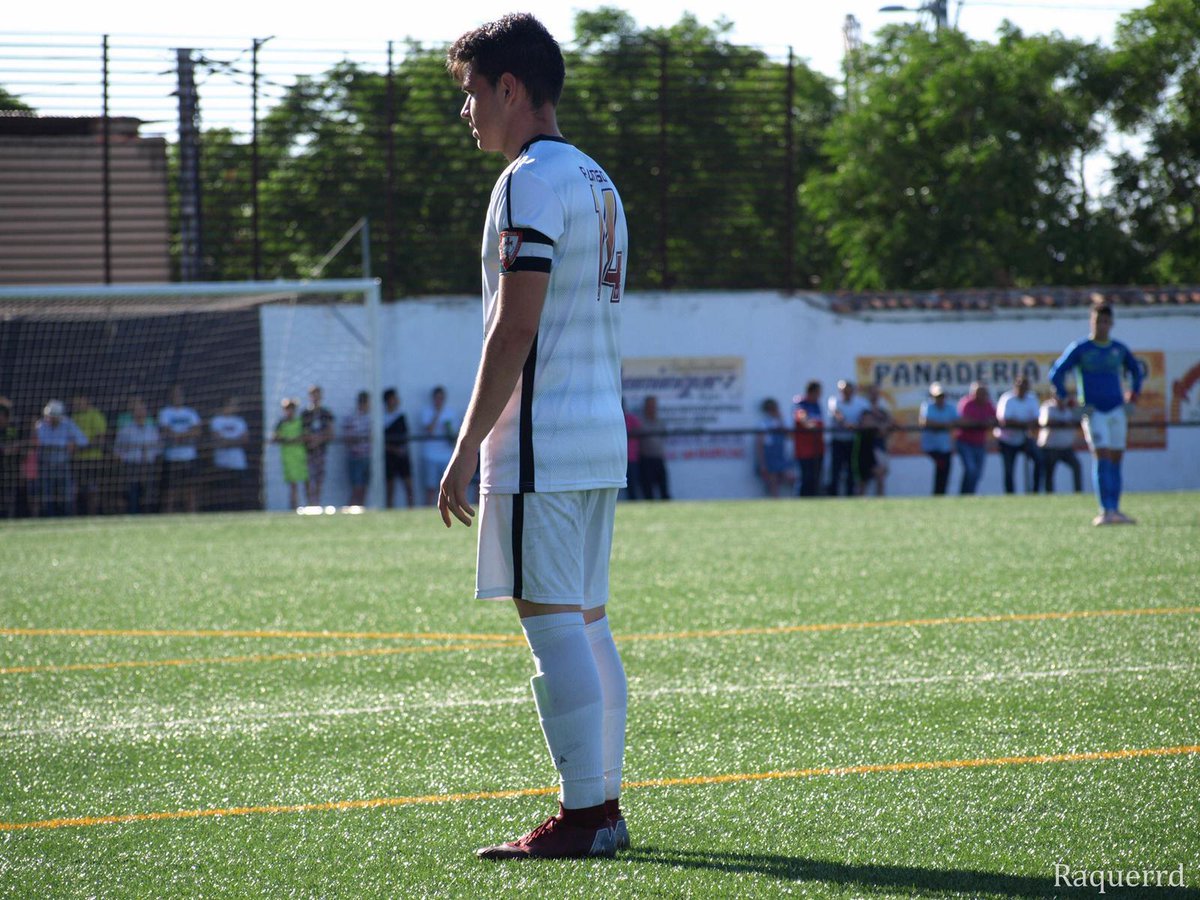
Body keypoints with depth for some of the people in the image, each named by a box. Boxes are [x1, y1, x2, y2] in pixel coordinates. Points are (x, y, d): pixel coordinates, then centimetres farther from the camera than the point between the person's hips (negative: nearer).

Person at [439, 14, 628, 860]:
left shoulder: (530, 181, -11)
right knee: (586, 620, 12)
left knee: (552, 622, -9)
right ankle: (604, 805, 13)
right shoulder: (598, 180, 18)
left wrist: (468, 447, -16)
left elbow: (516, 328, -18)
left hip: (541, 442, -10)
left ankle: (581, 816, -11)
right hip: (601, 438, 10)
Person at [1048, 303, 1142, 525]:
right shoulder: (1080, 348, -2)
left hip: (1116, 410, 4)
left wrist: (1134, 392, 16)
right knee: (1101, 457, -13)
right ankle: (1105, 511, -17)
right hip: (1093, 412, -4)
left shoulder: (1119, 349, 10)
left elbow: (1135, 370, 28)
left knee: (1115, 460, 4)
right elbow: (1056, 373, 0)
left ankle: (1115, 510, 9)